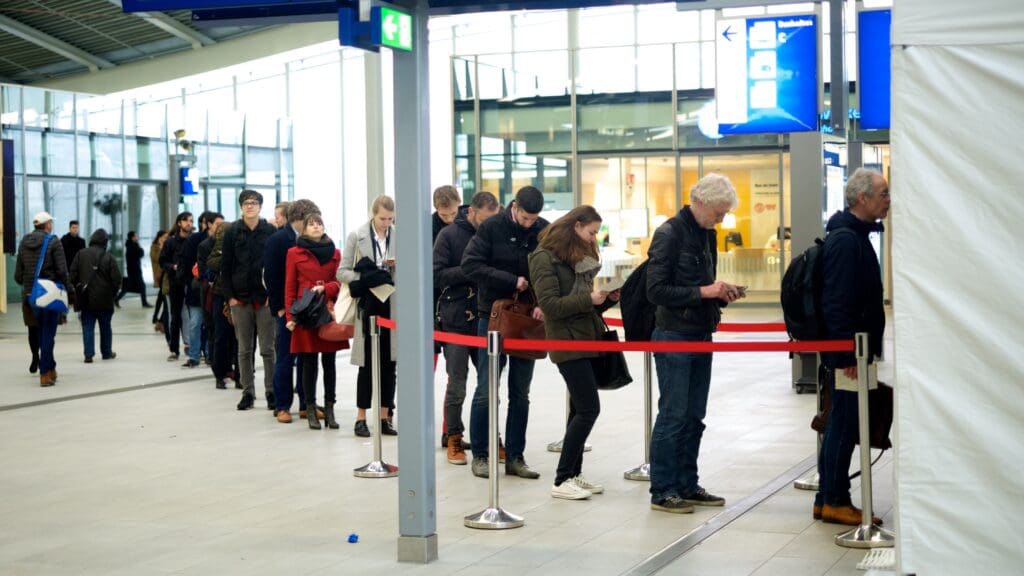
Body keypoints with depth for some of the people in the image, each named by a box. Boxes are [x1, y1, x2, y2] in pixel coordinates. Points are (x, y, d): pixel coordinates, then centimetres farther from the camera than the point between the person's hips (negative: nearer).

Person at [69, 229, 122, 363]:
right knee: (105, 326, 14)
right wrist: (113, 292, 7)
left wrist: (77, 289, 9)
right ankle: (107, 353, 24)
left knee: (87, 327, 4)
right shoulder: (107, 257, -10)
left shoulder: (81, 254, -3)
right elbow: (116, 278, -10)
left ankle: (89, 354, -4)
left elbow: (73, 274, -4)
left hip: (86, 298, 1)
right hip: (104, 298, -1)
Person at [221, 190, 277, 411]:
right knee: (244, 349, 6)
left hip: (265, 298, -1)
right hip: (240, 299, 1)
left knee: (268, 349, 1)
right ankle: (247, 392, 13)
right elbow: (225, 266, 5)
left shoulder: (271, 231, 0)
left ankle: (271, 392, 8)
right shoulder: (232, 232, 3)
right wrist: (229, 296, -2)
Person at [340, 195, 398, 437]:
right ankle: (361, 418, 10)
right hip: (368, 307, -2)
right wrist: (366, 278, -16)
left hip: (393, 308, 2)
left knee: (389, 364, 6)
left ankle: (384, 417, 14)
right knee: (367, 363, 2)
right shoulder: (356, 237, 0)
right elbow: (342, 272, -1)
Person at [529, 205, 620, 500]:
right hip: (567, 342, -8)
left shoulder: (583, 256, 16)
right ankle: (561, 481, -6)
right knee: (589, 409, -11)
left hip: (589, 340, 8)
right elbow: (551, 305, -16)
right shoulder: (545, 258, -9)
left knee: (580, 410, 11)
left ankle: (573, 474, 19)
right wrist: (589, 299, -18)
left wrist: (608, 298, 2)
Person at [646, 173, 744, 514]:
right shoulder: (669, 234, -13)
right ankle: (662, 491, 2)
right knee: (673, 415, -5)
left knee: (694, 417, 11)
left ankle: (687, 486, 19)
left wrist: (720, 294, 2)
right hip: (674, 336, -8)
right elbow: (656, 290, -18)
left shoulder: (707, 234, 13)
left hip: (700, 336, 8)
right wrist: (703, 292, -21)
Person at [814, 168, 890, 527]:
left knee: (841, 425, 13)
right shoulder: (845, 239, -17)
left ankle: (829, 499, 19)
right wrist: (847, 354, -23)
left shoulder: (855, 235, 16)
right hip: (848, 351, -10)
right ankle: (834, 501, 3)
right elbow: (837, 302, -22)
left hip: (852, 351, 10)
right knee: (844, 425, -4)